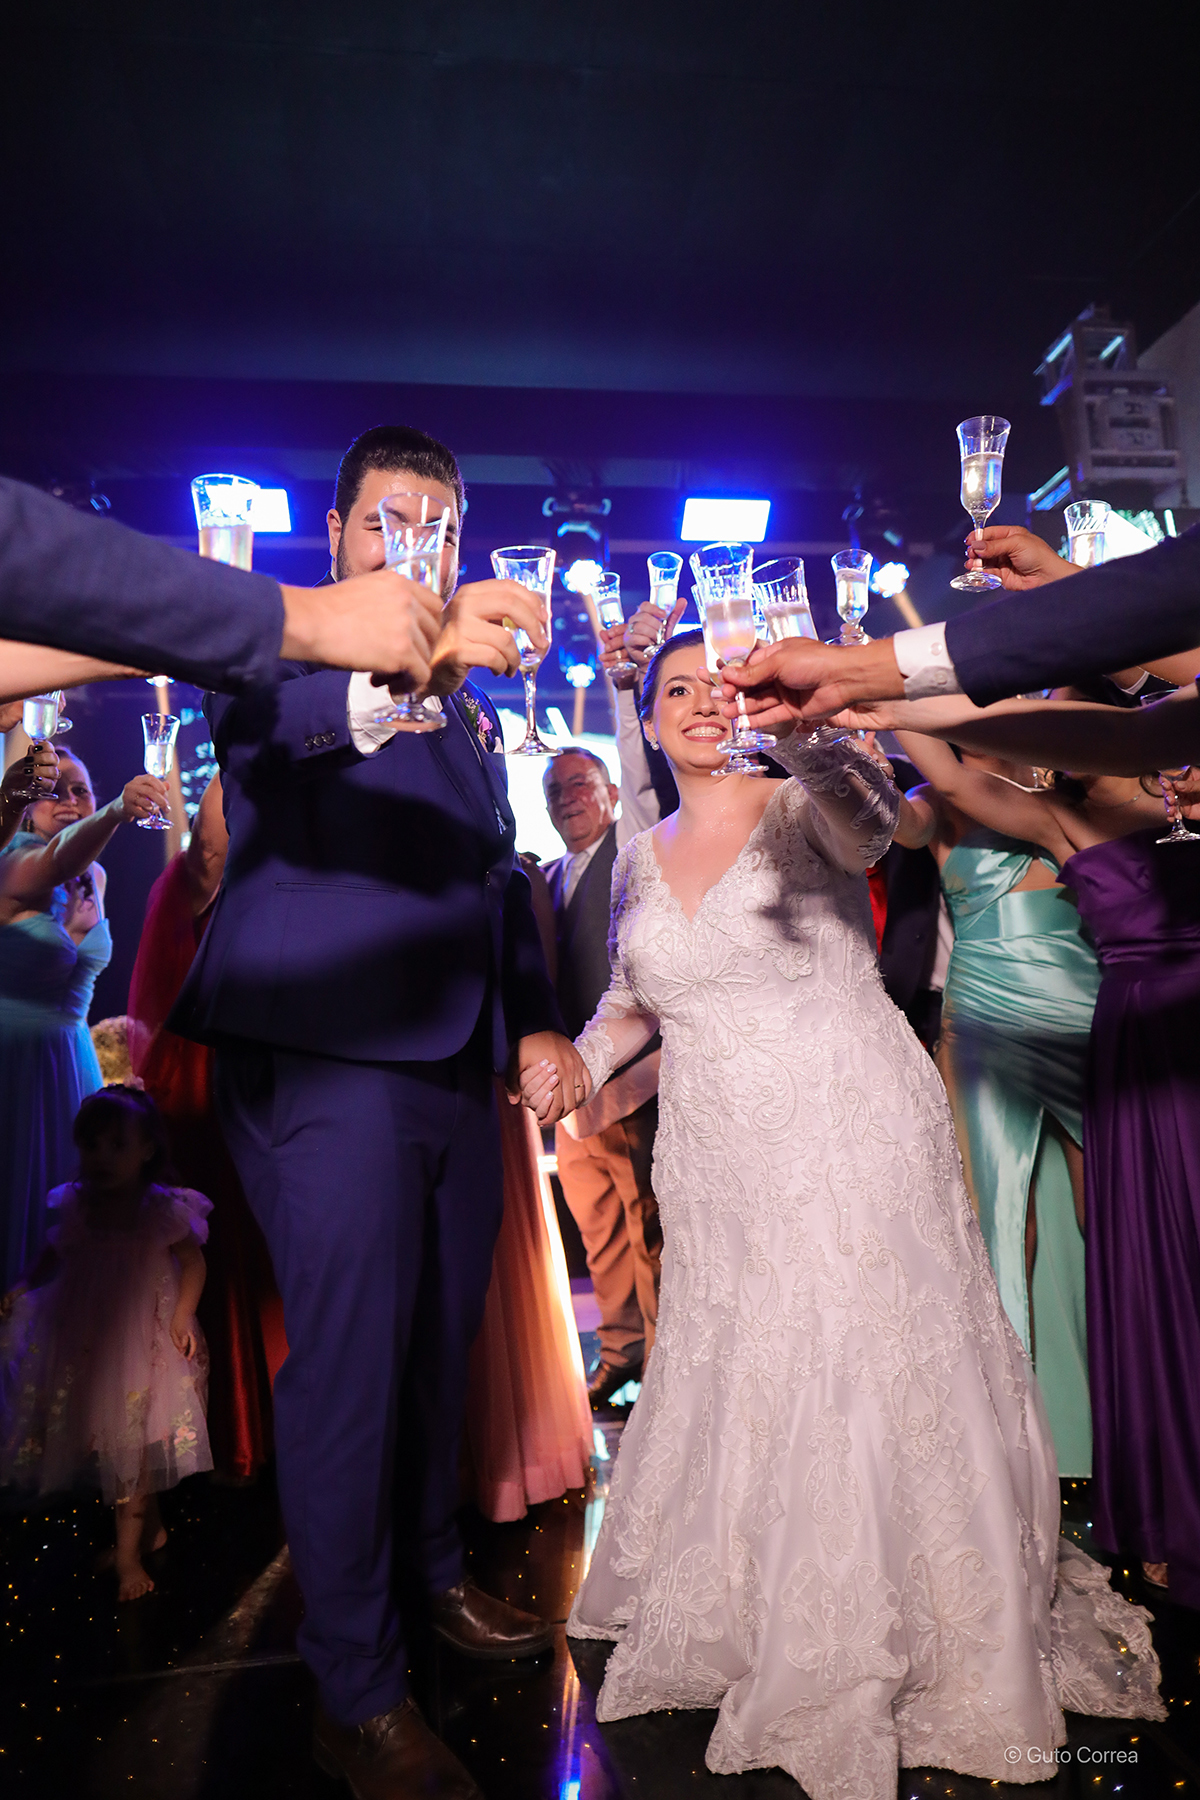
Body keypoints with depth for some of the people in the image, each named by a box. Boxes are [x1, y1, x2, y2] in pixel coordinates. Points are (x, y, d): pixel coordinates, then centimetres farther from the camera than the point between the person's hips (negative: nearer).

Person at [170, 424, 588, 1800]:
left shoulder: (468, 702, 19)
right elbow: (253, 719, -25)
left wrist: (535, 1016, 13)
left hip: (458, 1068, 7)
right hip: (327, 1058, -6)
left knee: (442, 1341, 17)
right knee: (347, 1362, -3)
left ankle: (432, 1572, 40)